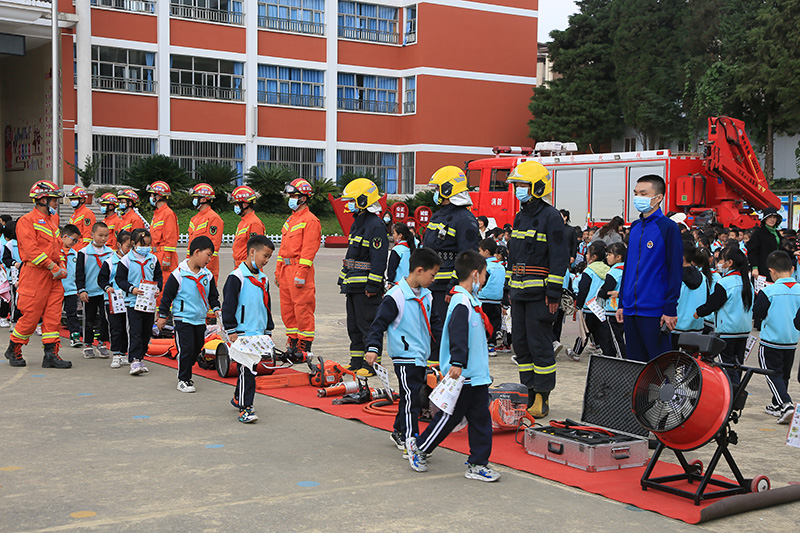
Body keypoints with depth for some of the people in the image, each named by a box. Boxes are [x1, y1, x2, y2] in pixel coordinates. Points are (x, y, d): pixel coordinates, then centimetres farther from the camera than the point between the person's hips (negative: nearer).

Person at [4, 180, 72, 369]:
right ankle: (13, 350, 16)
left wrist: (61, 267, 7)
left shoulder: (53, 220, 18)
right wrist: (52, 266, -19)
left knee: (53, 315, 3)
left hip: (53, 275, 7)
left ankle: (51, 353, 6)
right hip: (34, 274, -7)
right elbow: (31, 250, -17)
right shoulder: (27, 221, -8)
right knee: (31, 315, -3)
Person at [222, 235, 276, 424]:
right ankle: (244, 408, -9)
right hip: (242, 333, -7)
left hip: (258, 333, 7)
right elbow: (228, 305, -11)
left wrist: (268, 331, 22)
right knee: (246, 370, -11)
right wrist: (232, 331, -12)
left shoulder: (263, 279, 14)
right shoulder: (236, 277, -10)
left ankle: (238, 398, 32)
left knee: (251, 368, 14)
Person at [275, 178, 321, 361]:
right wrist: (278, 270, 20)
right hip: (286, 269, 9)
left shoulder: (310, 220, -9)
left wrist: (301, 273, -20)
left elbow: (308, 249, -15)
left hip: (300, 269, -9)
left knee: (302, 308, -6)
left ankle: (305, 346, 0)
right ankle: (293, 342, 19)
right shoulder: (290, 220, 19)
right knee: (287, 308, 11)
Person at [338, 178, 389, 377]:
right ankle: (356, 362, 23)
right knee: (353, 324, 14)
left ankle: (372, 364, 0)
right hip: (353, 285, 10)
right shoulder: (357, 222, 17)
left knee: (368, 324, -6)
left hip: (366, 286, -10)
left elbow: (379, 259, -19)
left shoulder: (375, 225, -14)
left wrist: (373, 285, -22)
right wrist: (343, 279, 23)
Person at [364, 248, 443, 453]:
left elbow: (434, 322, 22)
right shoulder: (395, 297, -15)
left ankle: (399, 432, 29)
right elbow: (379, 322, -14)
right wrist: (372, 347, -22)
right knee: (411, 398, -9)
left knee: (410, 398, 15)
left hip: (421, 357, 8)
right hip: (404, 357, -8)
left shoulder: (427, 297, 10)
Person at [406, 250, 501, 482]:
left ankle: (478, 464, 13)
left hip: (477, 375, 10)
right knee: (450, 417, 3)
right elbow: (457, 334, -28)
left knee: (480, 419, 9)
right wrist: (457, 362, -36)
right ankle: (418, 446, 21)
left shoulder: (470, 300, 14)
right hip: (462, 376, -10)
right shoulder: (462, 303, -18)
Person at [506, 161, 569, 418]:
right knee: (521, 343, 10)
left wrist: (554, 293, -18)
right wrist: (510, 288, 20)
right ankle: (528, 392, 18)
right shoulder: (520, 217, 16)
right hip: (520, 293, 8)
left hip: (539, 294, -8)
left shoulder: (551, 217, -9)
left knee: (539, 344, -5)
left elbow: (560, 257, -14)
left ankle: (542, 397, 1)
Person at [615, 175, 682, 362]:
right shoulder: (635, 227, 14)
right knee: (635, 362, 11)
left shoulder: (668, 228, -7)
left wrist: (670, 309, -14)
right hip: (631, 310, 7)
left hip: (655, 311, -7)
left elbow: (675, 269, -10)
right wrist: (622, 303, 15)